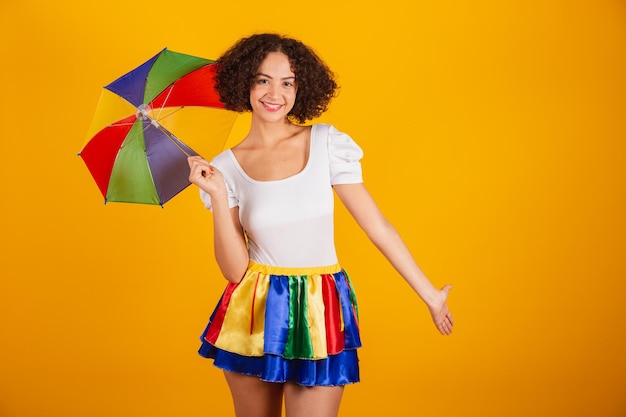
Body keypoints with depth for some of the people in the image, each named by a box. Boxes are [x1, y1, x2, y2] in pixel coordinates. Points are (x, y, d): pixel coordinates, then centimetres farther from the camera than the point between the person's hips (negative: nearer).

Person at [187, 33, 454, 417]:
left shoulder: (326, 143, -5)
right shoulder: (226, 167, -2)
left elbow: (379, 227, -3)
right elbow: (234, 270, -6)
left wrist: (431, 295, -1)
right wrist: (217, 196, -16)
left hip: (320, 314, -1)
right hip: (254, 315, 2)